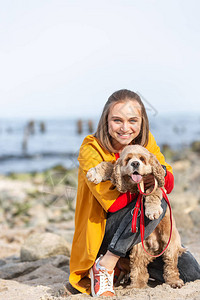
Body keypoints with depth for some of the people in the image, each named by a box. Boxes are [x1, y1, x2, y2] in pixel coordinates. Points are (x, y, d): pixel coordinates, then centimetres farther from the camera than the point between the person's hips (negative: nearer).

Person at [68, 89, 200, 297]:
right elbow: (112, 202, -24)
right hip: (103, 231, -6)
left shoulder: (146, 142, 0)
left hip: (141, 230, 6)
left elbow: (168, 185, -2)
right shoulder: (91, 150, -17)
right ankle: (104, 267, -21)